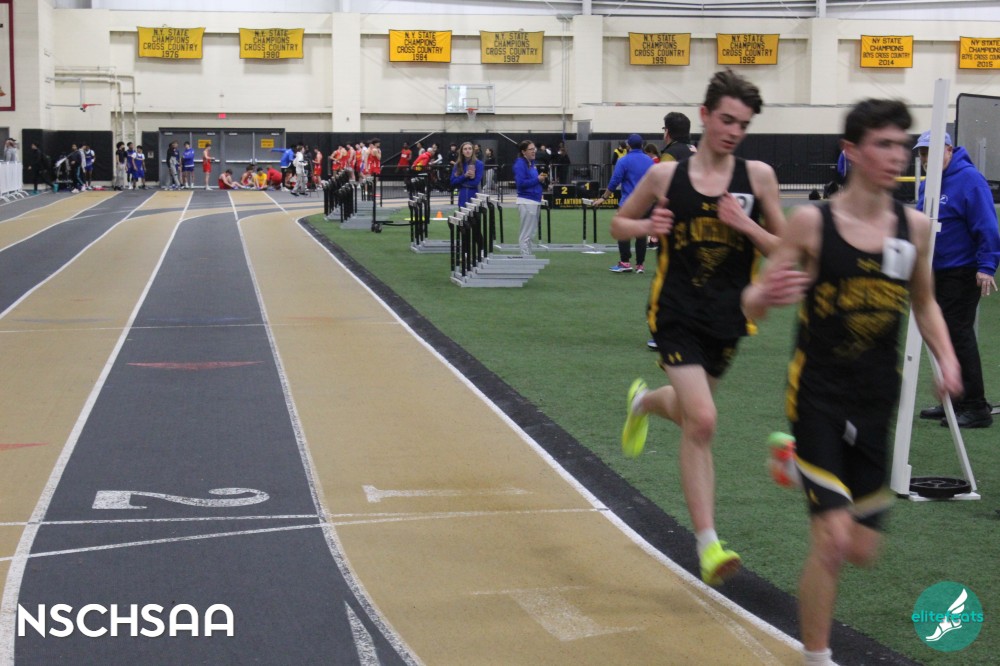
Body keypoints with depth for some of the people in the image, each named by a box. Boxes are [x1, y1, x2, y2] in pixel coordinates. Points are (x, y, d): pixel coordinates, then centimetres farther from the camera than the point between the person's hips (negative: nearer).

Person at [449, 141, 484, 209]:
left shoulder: (479, 164, -5)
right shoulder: (457, 165, 7)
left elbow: (476, 182, -11)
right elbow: (453, 182, 0)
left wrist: (460, 181, -4)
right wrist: (464, 176, -13)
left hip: (474, 198, -3)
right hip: (462, 199, 3)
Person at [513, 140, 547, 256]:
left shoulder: (532, 163, 14)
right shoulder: (520, 164, -11)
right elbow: (521, 183, -20)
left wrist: (542, 179, 3)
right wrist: (537, 179, -17)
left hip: (535, 201, 9)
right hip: (526, 202, -9)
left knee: (532, 233, 14)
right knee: (526, 234, -5)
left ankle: (528, 258, 20)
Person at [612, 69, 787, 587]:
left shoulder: (758, 176, -1)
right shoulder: (665, 175, -3)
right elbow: (619, 225, 11)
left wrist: (745, 224, -15)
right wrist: (647, 227, -10)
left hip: (727, 316, 3)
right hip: (677, 312, -3)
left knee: (691, 414, 20)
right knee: (701, 421, -17)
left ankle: (643, 402, 58)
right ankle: (707, 543, -11)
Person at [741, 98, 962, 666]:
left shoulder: (916, 226, 0)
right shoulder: (812, 222, -11)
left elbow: (925, 302, 16)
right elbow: (752, 304, -6)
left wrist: (946, 357, -1)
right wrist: (767, 295, -30)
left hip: (879, 402, 4)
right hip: (820, 396, -4)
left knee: (863, 551, 11)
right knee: (833, 543, -11)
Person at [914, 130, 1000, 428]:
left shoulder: (969, 179, -15)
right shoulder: (928, 184, 11)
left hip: (963, 272, -9)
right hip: (936, 272, 9)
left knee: (958, 334, -10)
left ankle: (976, 407, -6)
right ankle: (954, 401, 22)